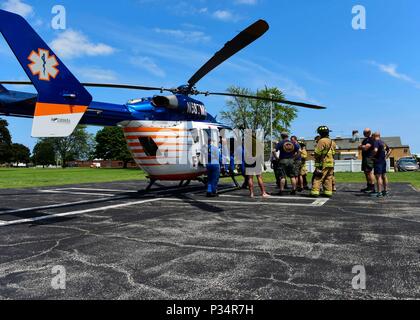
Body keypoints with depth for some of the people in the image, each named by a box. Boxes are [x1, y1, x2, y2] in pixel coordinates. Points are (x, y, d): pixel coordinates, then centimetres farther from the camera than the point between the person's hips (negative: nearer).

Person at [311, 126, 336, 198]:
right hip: (331, 163, 8)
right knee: (328, 178, 12)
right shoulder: (332, 142, 15)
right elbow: (333, 153, 17)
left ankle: (315, 191, -11)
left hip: (323, 163, -7)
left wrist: (317, 164, -7)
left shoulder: (322, 141, -11)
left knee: (318, 178, -7)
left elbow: (317, 153, -13)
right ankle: (328, 192, 13)